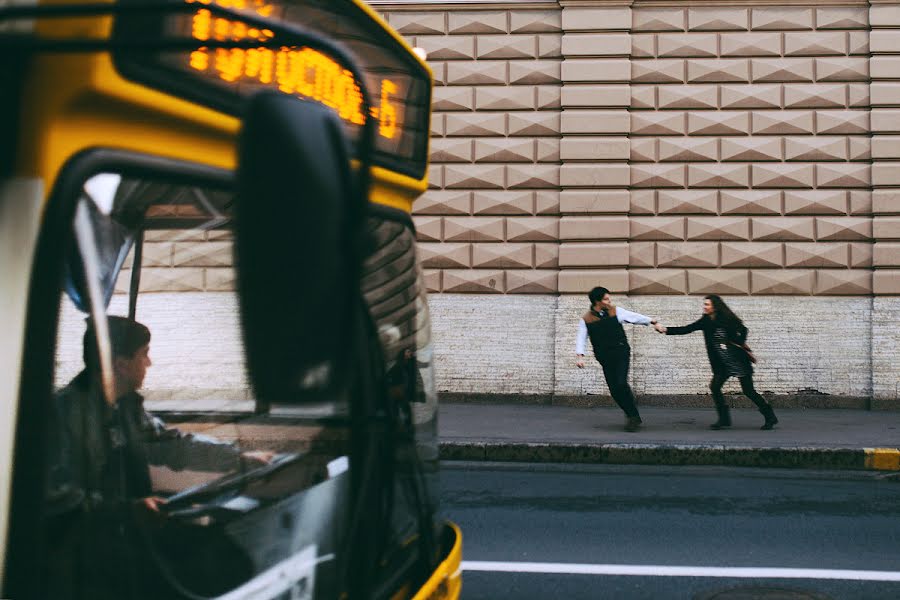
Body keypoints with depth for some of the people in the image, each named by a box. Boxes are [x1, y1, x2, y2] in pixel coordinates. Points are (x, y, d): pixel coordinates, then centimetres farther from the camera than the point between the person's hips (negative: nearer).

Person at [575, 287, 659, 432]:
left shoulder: (615, 311, 1)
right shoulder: (586, 320, -1)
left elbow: (634, 317, 11)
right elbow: (581, 338, -6)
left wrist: (651, 321, 10)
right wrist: (579, 356, -20)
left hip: (621, 353, -2)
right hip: (605, 359, 2)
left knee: (621, 383, -19)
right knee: (614, 390, -1)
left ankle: (634, 417, -8)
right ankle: (633, 417, 14)